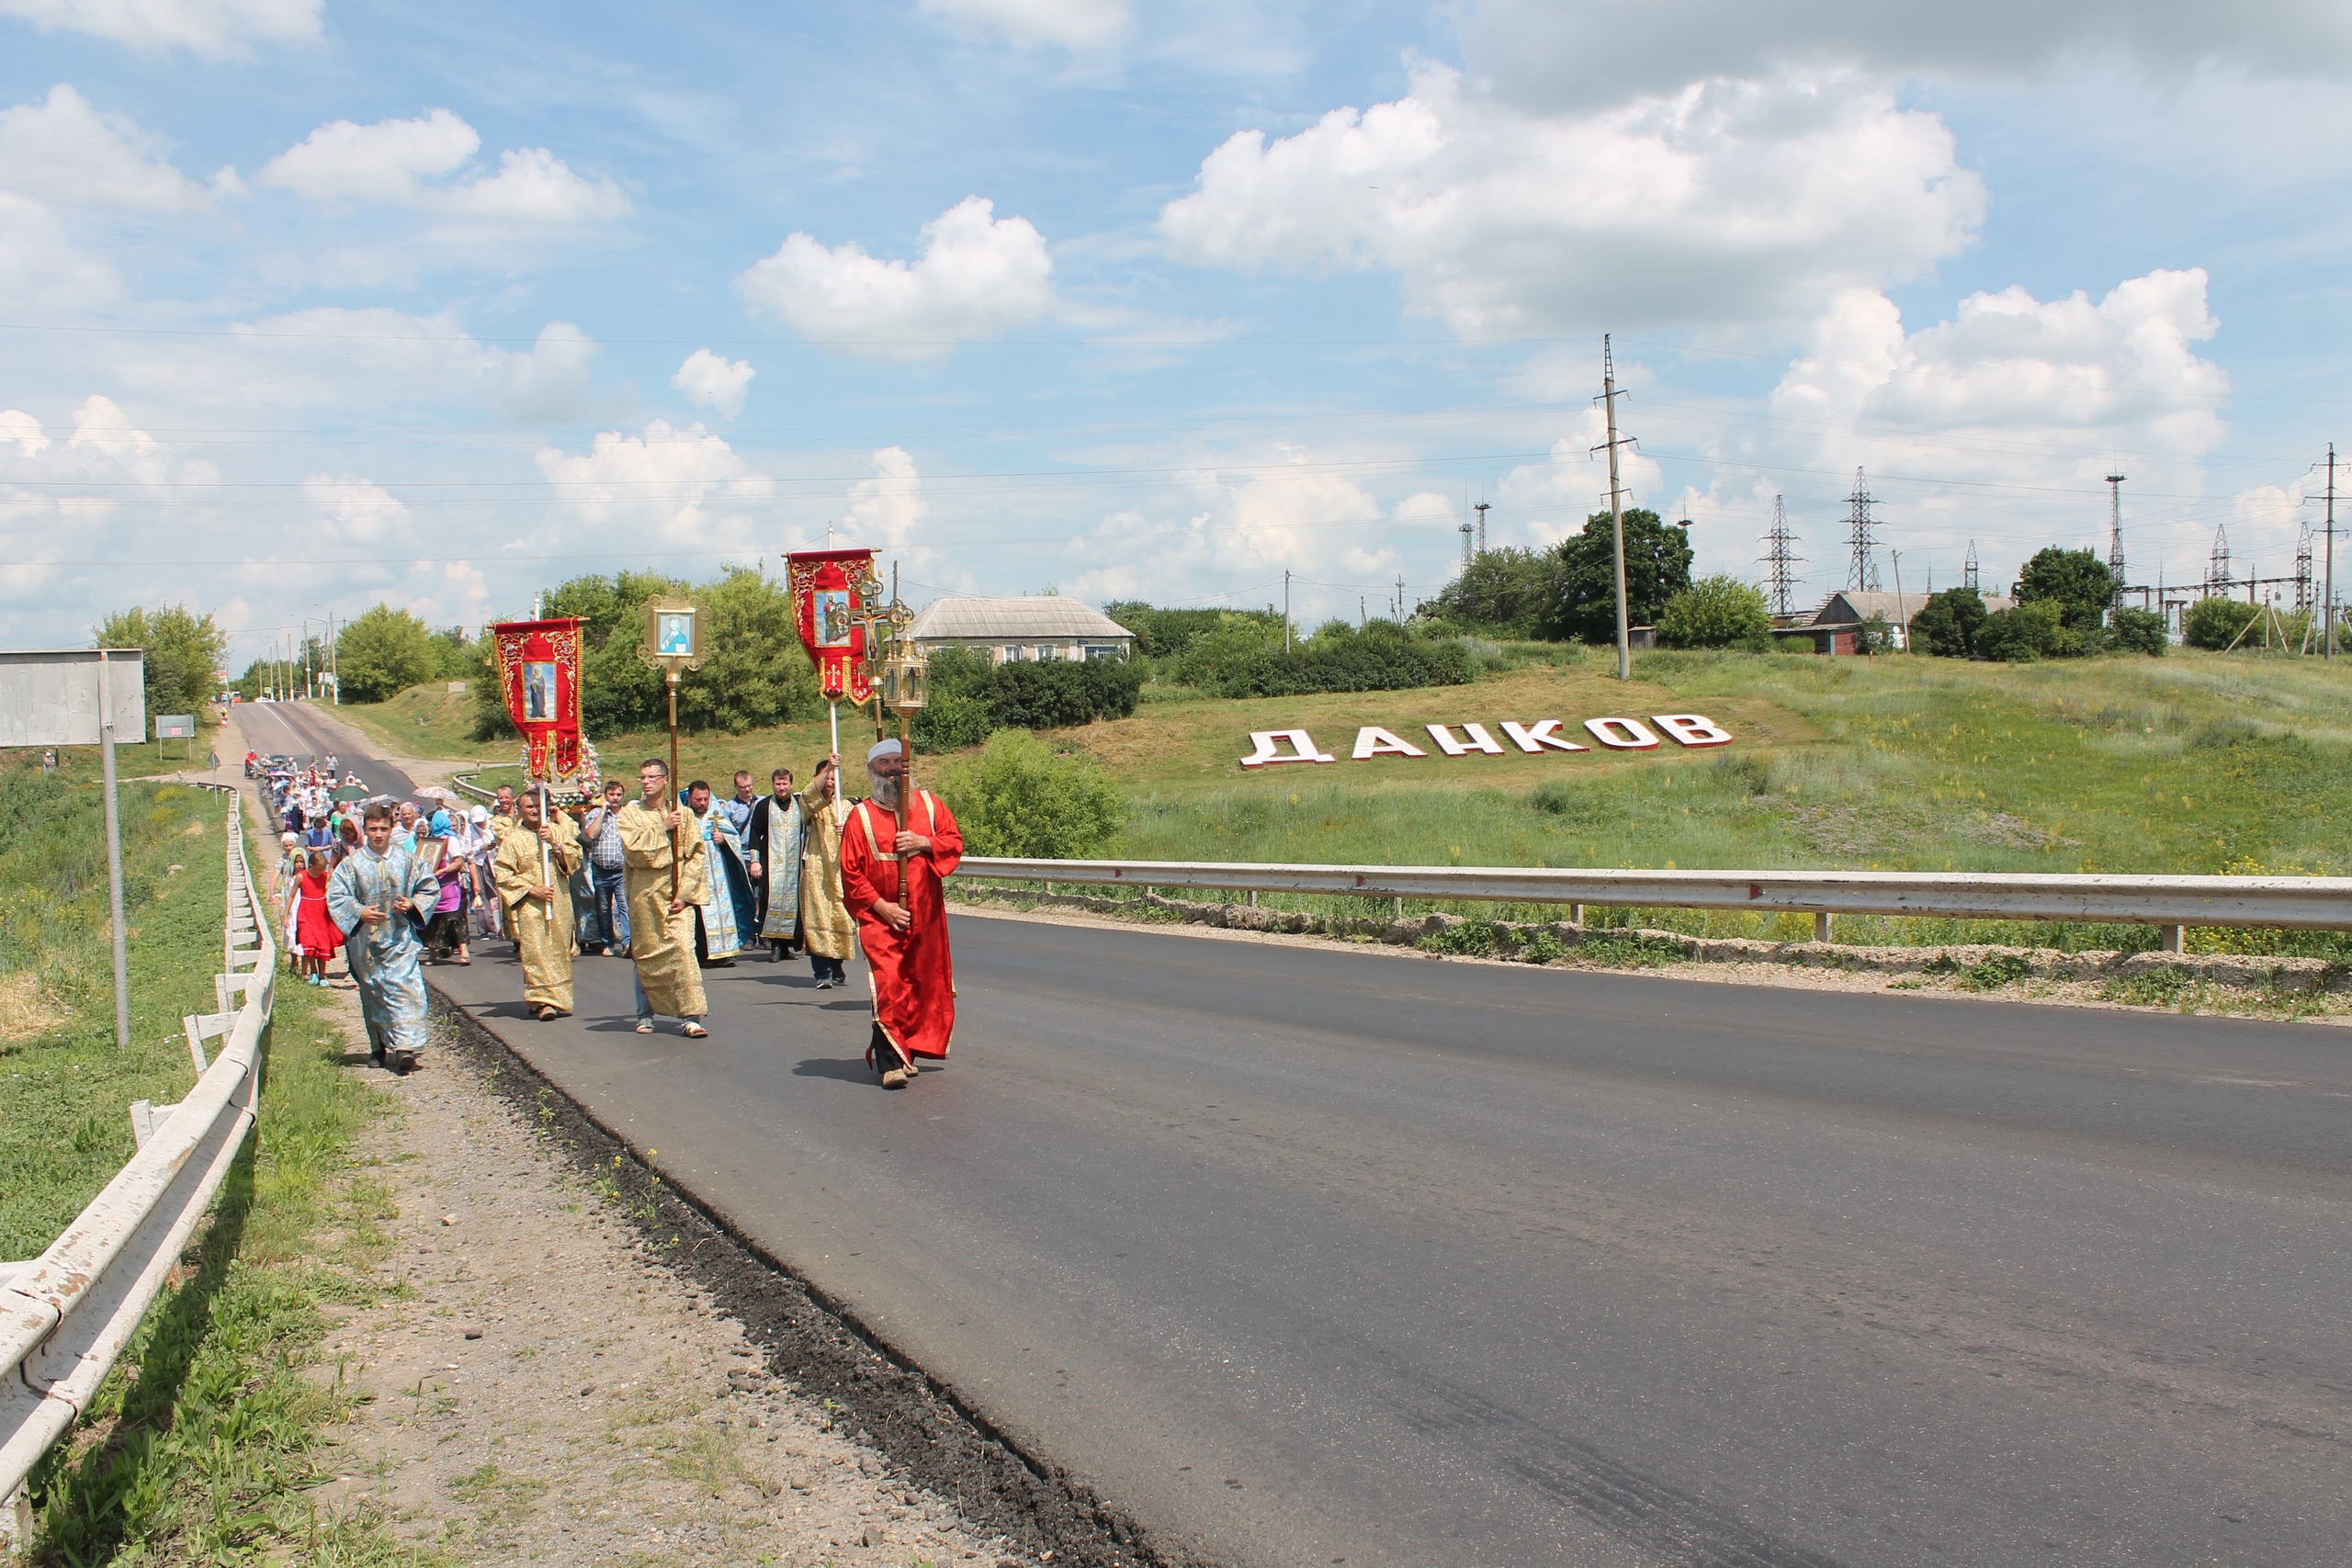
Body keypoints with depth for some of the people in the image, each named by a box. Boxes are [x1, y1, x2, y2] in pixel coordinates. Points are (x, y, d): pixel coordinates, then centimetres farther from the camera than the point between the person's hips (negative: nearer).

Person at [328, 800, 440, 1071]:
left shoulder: (407, 861, 3)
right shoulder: (352, 864, 1)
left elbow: (430, 889, 9)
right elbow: (336, 897, -2)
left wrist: (412, 904, -9)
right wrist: (359, 912, -18)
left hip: (401, 939, -1)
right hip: (366, 941, 1)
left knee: (405, 988, -14)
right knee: (373, 994, 8)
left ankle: (405, 1047, -19)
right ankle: (380, 1048, 18)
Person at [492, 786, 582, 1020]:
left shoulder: (559, 831, 9)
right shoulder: (513, 840, 2)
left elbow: (574, 860, 1)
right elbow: (503, 875, -1)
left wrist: (554, 843, -14)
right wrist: (532, 889, -11)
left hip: (559, 904, 3)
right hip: (530, 907, -3)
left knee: (559, 950, 5)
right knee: (536, 952, -10)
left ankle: (559, 998, 13)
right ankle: (543, 1001, -12)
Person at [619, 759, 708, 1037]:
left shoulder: (682, 813, 5)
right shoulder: (630, 813, 6)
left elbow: (696, 856, 1)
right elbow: (633, 845, -11)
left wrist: (684, 893, -8)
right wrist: (663, 827, -11)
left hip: (676, 893, -1)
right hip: (644, 892, 1)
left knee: (682, 949, -13)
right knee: (645, 953, 7)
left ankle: (690, 1016, -14)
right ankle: (646, 1014, 20)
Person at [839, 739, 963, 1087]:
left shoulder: (929, 803, 8)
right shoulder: (861, 816, -1)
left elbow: (955, 840, 7)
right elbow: (851, 871, -3)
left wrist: (924, 843, -11)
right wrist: (881, 906, -12)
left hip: (926, 916, 4)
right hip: (881, 918, -3)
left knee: (923, 985, 7)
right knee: (888, 988, -14)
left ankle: (905, 1051, 21)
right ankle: (890, 1062, -12)